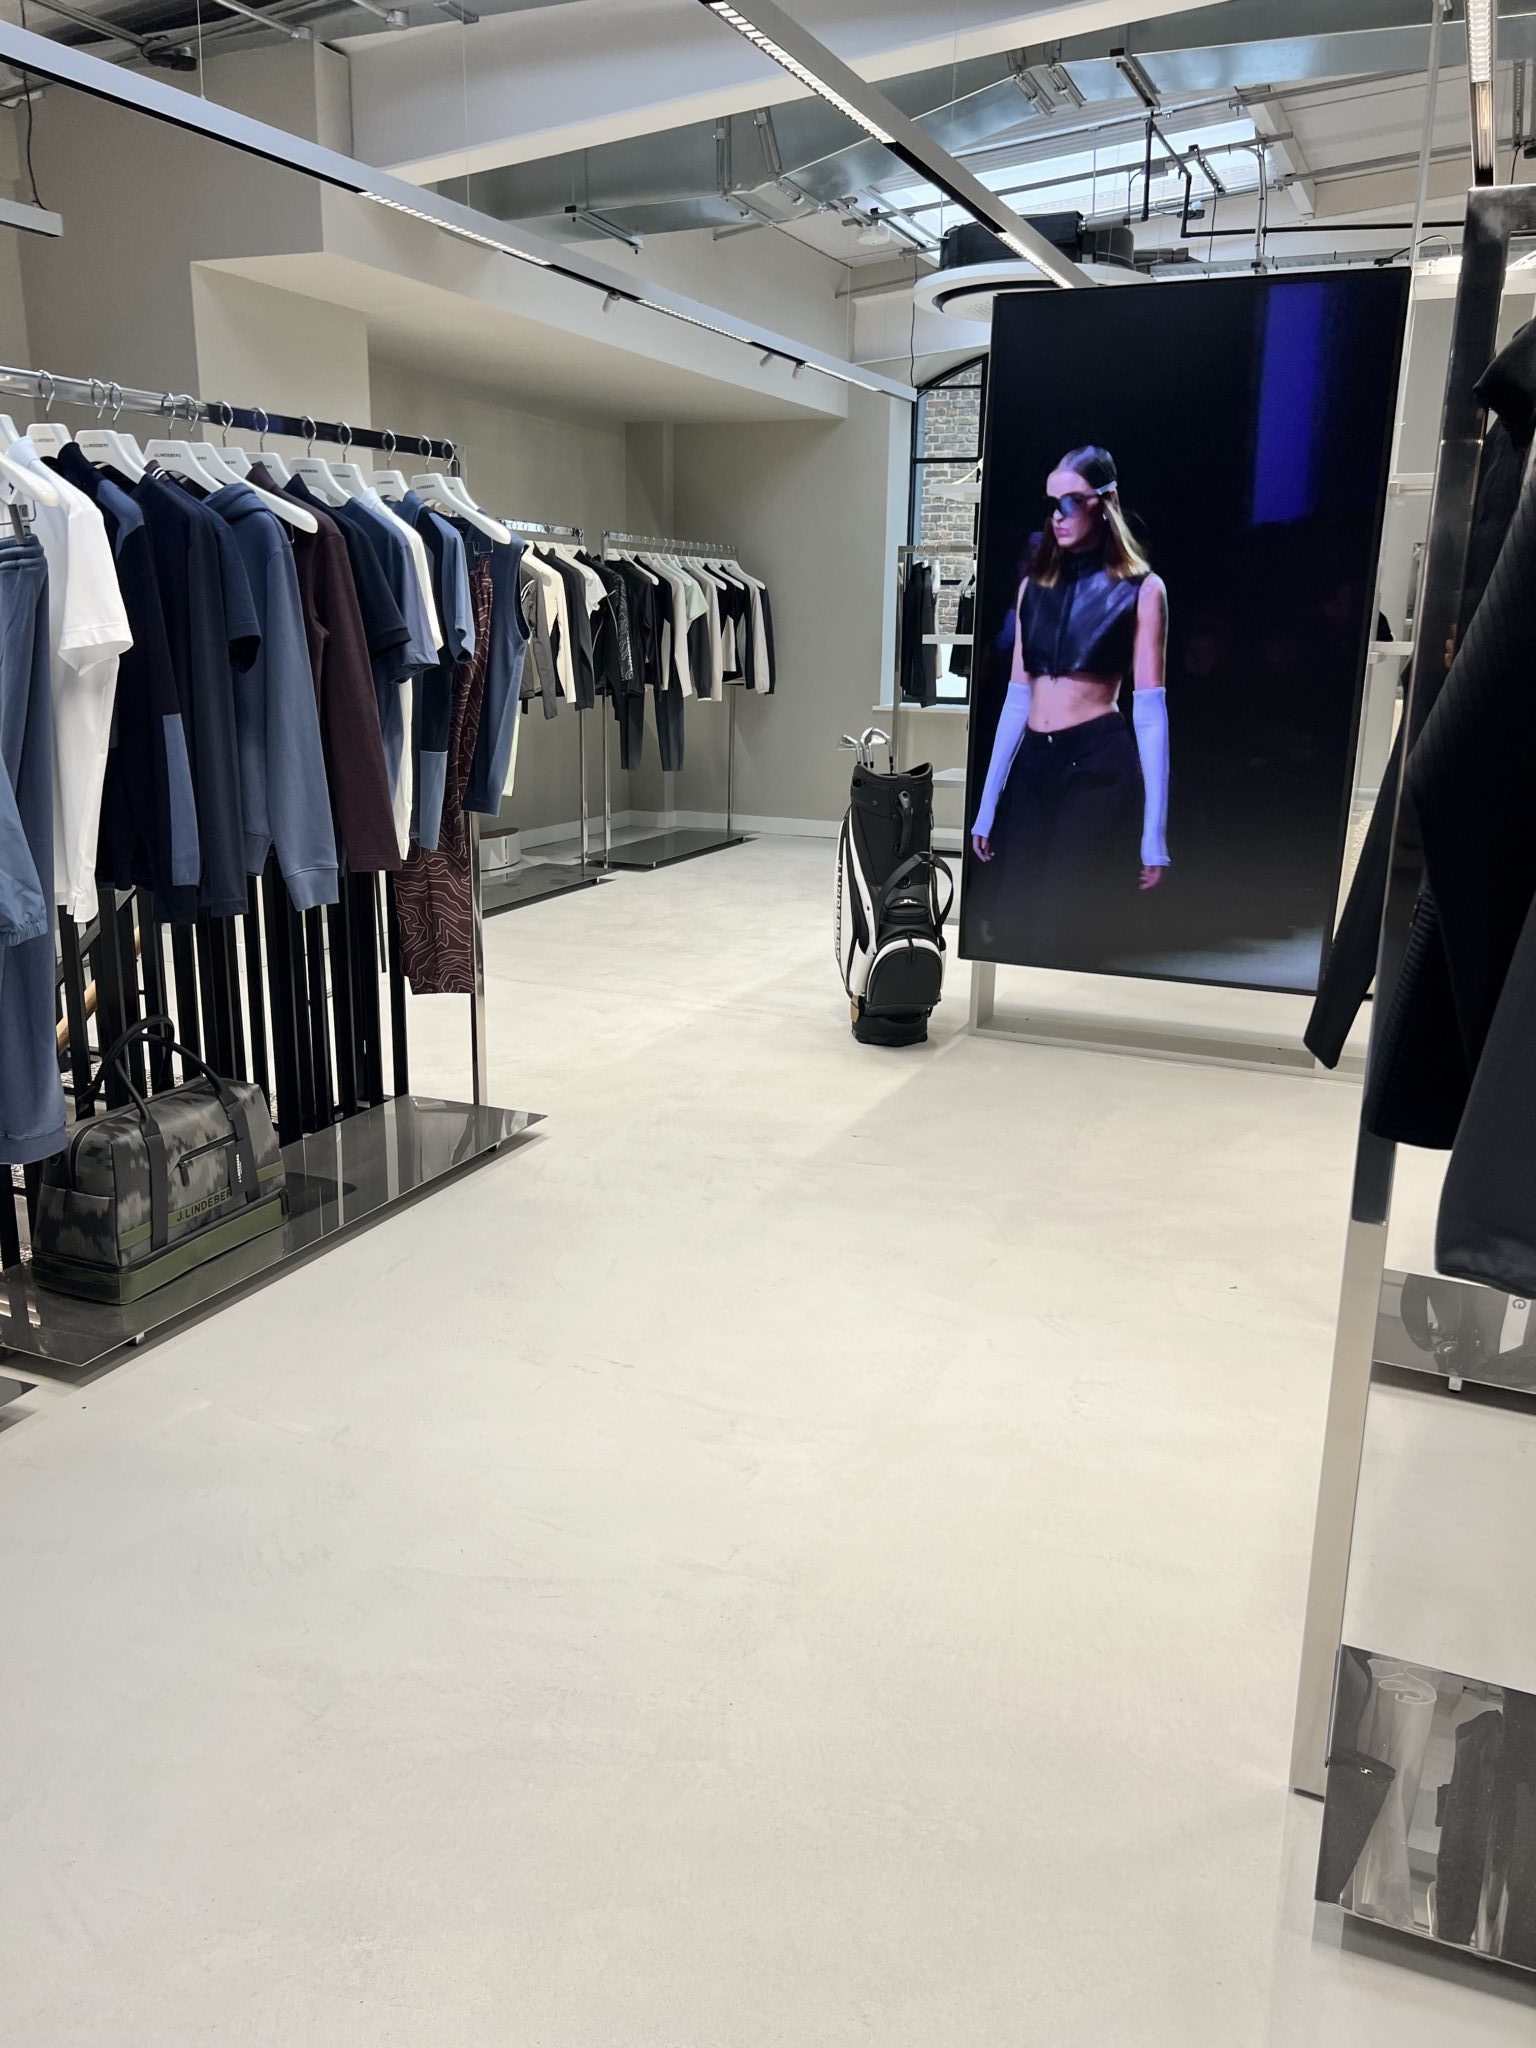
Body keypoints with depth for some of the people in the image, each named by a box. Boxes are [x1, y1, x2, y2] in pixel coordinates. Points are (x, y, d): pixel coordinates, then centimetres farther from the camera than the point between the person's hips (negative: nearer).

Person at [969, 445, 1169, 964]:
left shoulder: (1141, 589, -2)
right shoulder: (1035, 584, 12)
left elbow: (1150, 711, -6)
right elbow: (1017, 699, 12)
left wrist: (1154, 833, -11)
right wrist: (988, 804, 9)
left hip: (1100, 765, -5)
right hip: (1032, 764, 5)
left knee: (1063, 934, -3)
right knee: (1008, 928, 5)